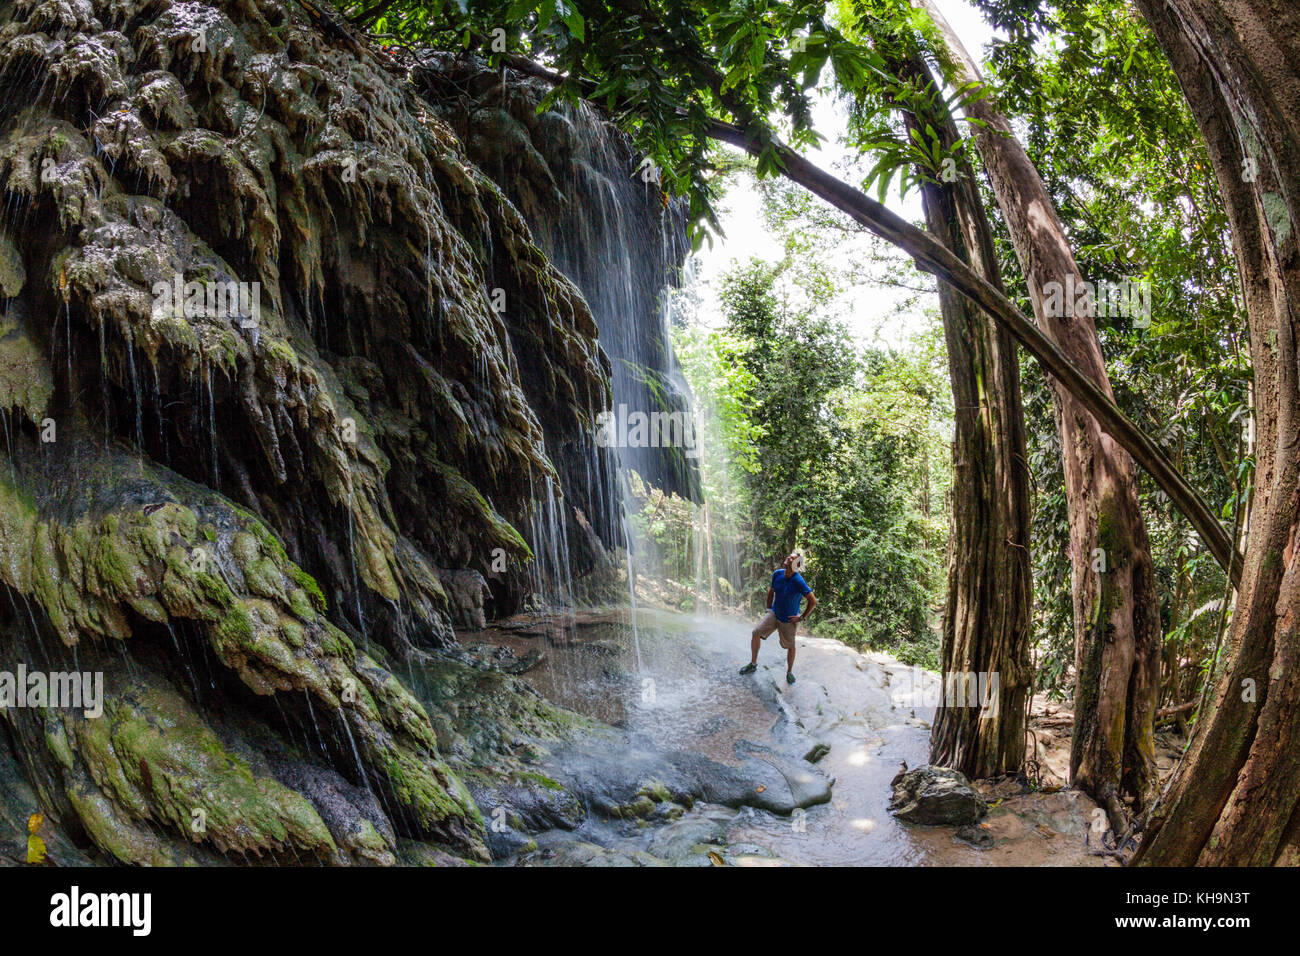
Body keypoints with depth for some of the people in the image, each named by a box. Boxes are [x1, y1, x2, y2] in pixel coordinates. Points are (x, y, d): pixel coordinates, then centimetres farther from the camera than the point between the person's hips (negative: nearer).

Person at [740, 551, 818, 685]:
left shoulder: (798, 581, -25)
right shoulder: (777, 574, -9)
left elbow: (813, 601, -21)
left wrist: (802, 617, -15)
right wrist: (769, 609, 13)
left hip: (789, 620, -5)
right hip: (774, 613, 5)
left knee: (790, 646, 8)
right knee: (756, 633, -3)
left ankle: (789, 672, 31)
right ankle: (753, 664, 13)